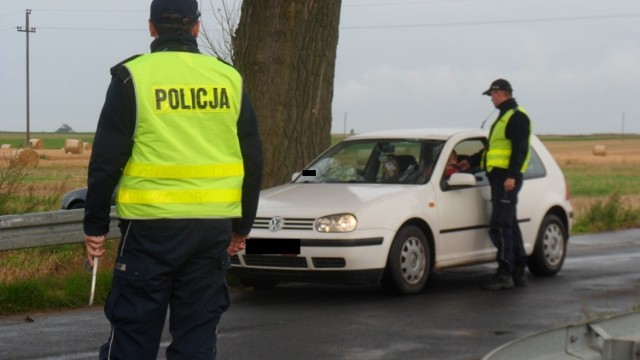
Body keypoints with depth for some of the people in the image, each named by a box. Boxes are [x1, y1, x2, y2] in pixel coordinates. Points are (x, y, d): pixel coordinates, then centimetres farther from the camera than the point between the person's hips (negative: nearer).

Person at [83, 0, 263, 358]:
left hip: (151, 225, -3)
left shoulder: (133, 77, -3)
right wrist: (242, 226, 20)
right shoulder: (229, 78, 8)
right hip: (213, 227, 3)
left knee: (133, 330, 2)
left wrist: (95, 226, 3)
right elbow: (252, 161, 11)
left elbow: (106, 161, -5)